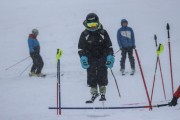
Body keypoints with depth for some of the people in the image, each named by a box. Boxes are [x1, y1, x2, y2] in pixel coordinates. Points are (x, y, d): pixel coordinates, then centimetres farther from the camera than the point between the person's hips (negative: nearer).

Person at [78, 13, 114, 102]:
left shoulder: (103, 33, 1)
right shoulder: (84, 34, 0)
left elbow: (109, 46, 4)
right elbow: (81, 48, 2)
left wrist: (110, 57, -5)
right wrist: (83, 58, -10)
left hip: (102, 58, -1)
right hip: (90, 59, 1)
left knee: (102, 76, -4)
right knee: (91, 77, 1)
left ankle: (102, 93, 6)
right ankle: (94, 93, 15)